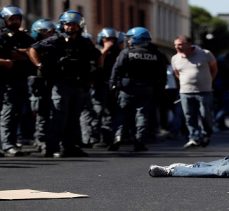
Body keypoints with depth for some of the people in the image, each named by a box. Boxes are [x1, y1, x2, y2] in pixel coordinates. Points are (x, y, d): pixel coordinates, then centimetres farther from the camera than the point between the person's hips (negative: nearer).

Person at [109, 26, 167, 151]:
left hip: (127, 89, -2)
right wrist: (157, 89, 9)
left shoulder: (126, 52, -4)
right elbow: (162, 75, 5)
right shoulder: (156, 55, 6)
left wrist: (113, 84, -3)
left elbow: (117, 69, -9)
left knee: (123, 113, 6)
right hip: (147, 90, 2)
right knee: (142, 114, 5)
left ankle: (119, 136, -11)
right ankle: (139, 142, -1)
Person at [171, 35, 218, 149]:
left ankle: (206, 135, 21)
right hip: (185, 92, 3)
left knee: (205, 116, -1)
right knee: (190, 117, -3)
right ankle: (194, 138, 2)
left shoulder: (205, 54, -4)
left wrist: (207, 81, 11)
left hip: (204, 92, -3)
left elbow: (214, 69, 11)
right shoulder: (175, 59, 6)